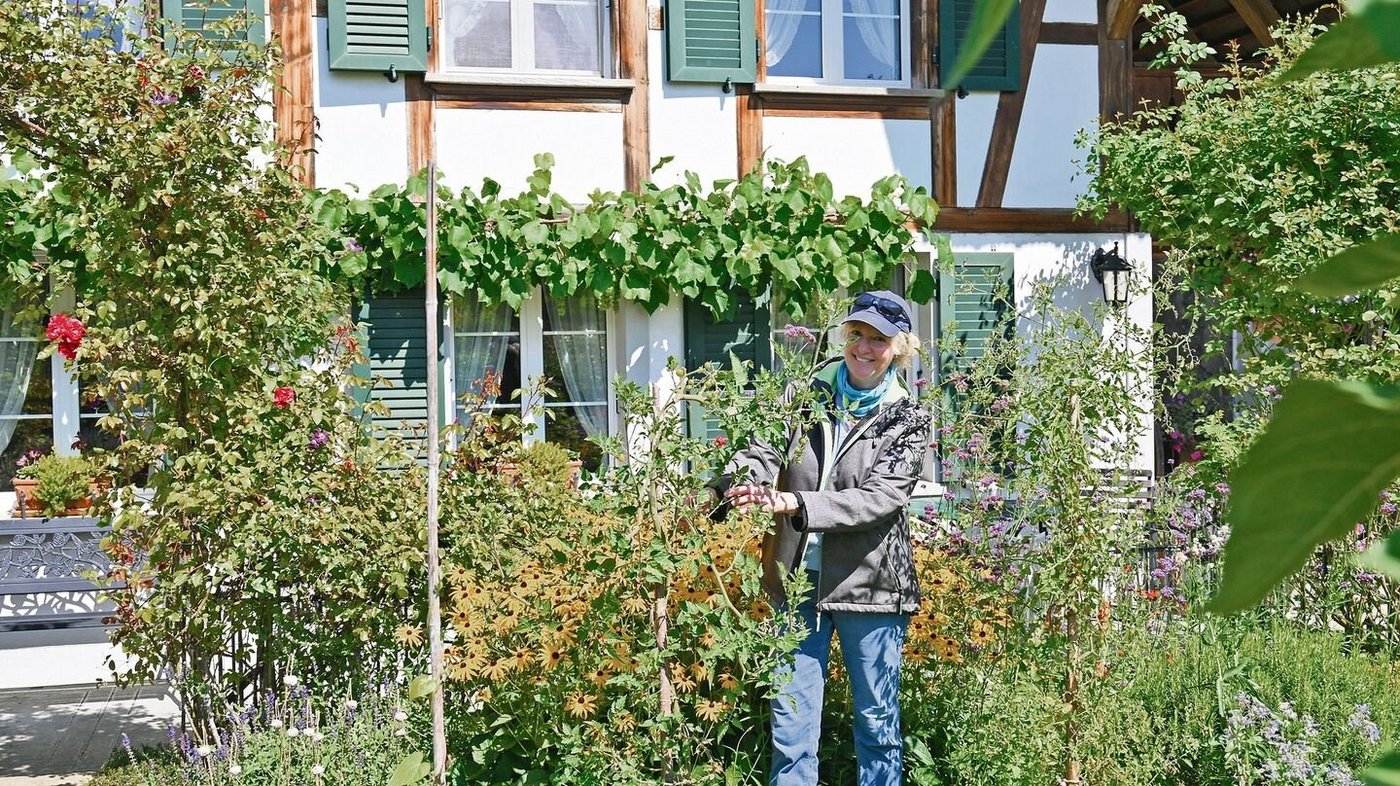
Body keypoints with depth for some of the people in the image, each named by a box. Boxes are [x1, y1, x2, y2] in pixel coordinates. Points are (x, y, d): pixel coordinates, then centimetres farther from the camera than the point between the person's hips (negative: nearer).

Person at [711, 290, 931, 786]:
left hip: (869, 583, -2)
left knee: (877, 721, 11)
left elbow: (880, 498, -16)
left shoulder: (907, 421, -3)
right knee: (791, 721, 6)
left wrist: (795, 503, -28)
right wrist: (740, 486, -32)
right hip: (798, 580, 2)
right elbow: (763, 450, -8)